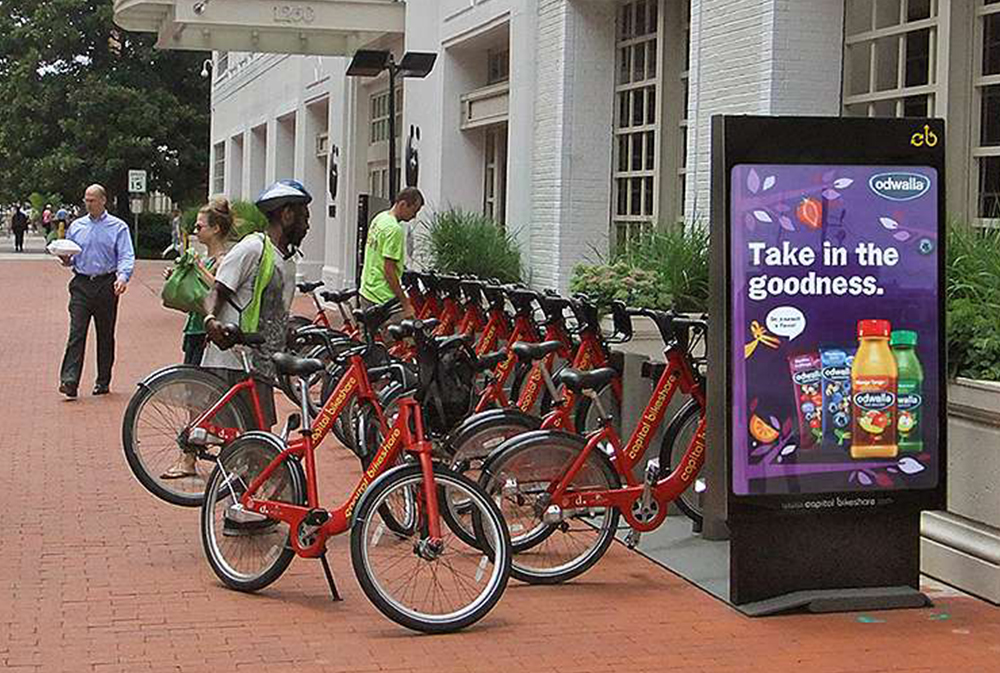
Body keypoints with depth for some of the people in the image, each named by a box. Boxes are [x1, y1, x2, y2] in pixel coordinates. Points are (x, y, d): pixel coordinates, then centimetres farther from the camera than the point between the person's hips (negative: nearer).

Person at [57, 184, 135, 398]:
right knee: (76, 332, -10)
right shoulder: (76, 226, 13)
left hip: (106, 286, -2)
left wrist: (123, 276, -25)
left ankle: (103, 382, 16)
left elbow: (126, 257, -6)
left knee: (105, 335, 6)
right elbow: (70, 257, 19)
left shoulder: (118, 227, 2)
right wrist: (67, 260, -5)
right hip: (81, 284, 2)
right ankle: (69, 381, -17)